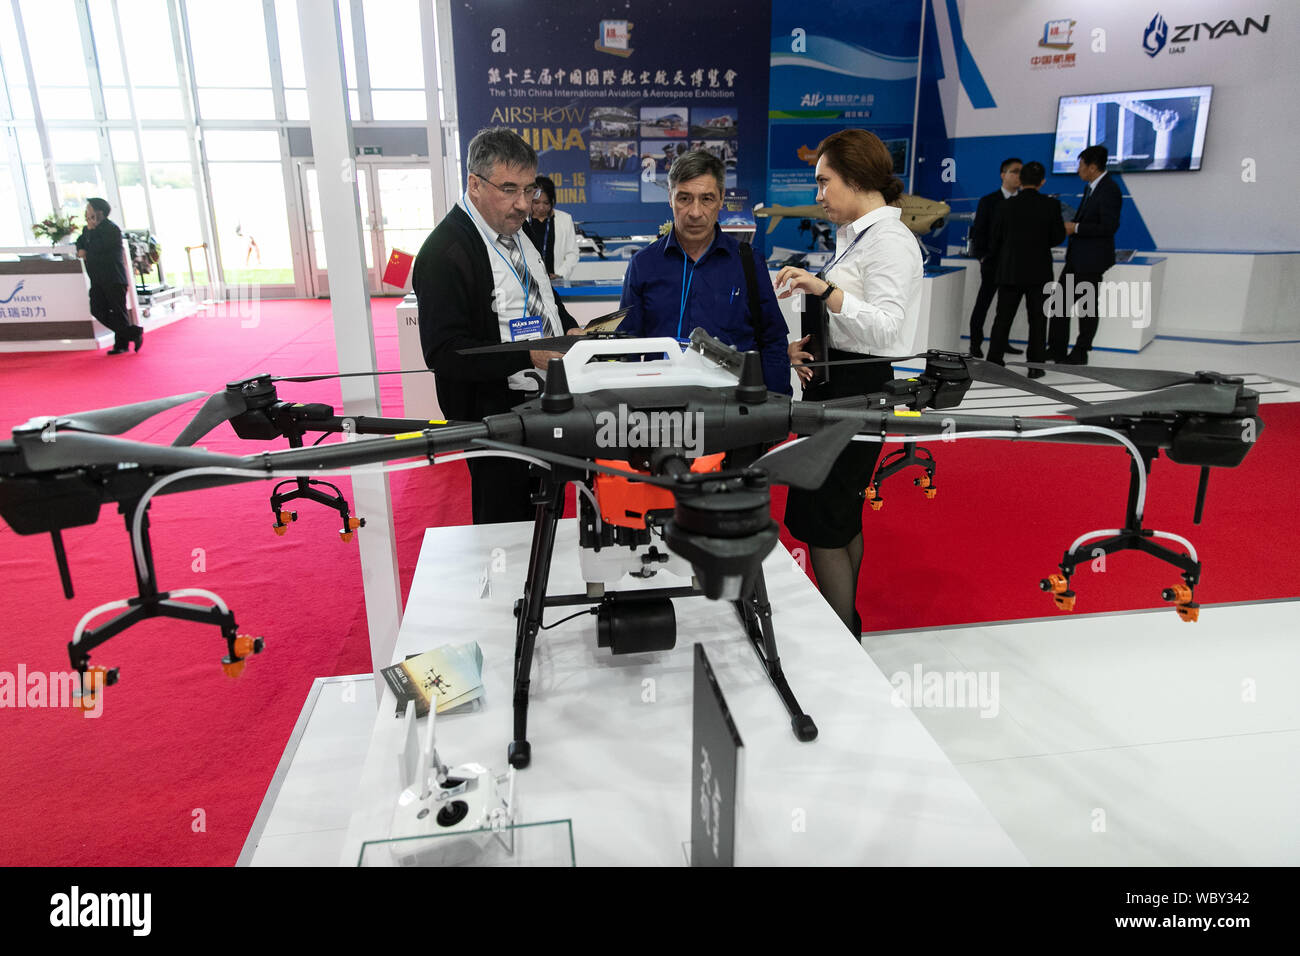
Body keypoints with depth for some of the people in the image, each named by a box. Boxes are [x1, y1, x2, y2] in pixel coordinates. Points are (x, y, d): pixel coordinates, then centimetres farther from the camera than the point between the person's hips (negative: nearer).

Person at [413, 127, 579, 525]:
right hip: (496, 416, -8)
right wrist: (529, 355, -29)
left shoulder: (517, 231, 10)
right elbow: (444, 353, -24)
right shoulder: (444, 253, -19)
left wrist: (570, 329, 4)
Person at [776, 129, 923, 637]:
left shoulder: (890, 240, -14)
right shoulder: (854, 236, 16)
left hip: (857, 392, -10)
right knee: (841, 520, 17)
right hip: (837, 385, 10)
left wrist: (825, 290, -37)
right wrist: (805, 346, 2)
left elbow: (886, 328, -26)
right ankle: (844, 627, 30)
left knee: (821, 523, -6)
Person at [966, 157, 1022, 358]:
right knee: (983, 303, -1)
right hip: (993, 262, -4)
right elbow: (978, 232, -2)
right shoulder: (988, 201, -1)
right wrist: (983, 257, -10)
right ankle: (975, 343, 5)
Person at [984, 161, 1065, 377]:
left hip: (1009, 271, 1)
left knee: (1003, 319, 8)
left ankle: (994, 362, 9)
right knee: (1038, 320, 6)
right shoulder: (1051, 205, -6)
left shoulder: (1006, 206, -4)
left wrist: (994, 258, 19)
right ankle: (1035, 366, 6)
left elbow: (995, 240, 1)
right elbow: (1058, 237, -2)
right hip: (1039, 272, -1)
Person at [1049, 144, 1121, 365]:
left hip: (1092, 258, -9)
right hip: (1076, 256, 9)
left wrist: (1076, 228, -20)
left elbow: (1109, 226, -23)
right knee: (1062, 301, 10)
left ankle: (1080, 354, 12)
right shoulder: (1091, 187, 12)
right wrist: (1070, 226, 5)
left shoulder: (1109, 190, -16)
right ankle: (1056, 349, 17)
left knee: (1088, 306, 2)